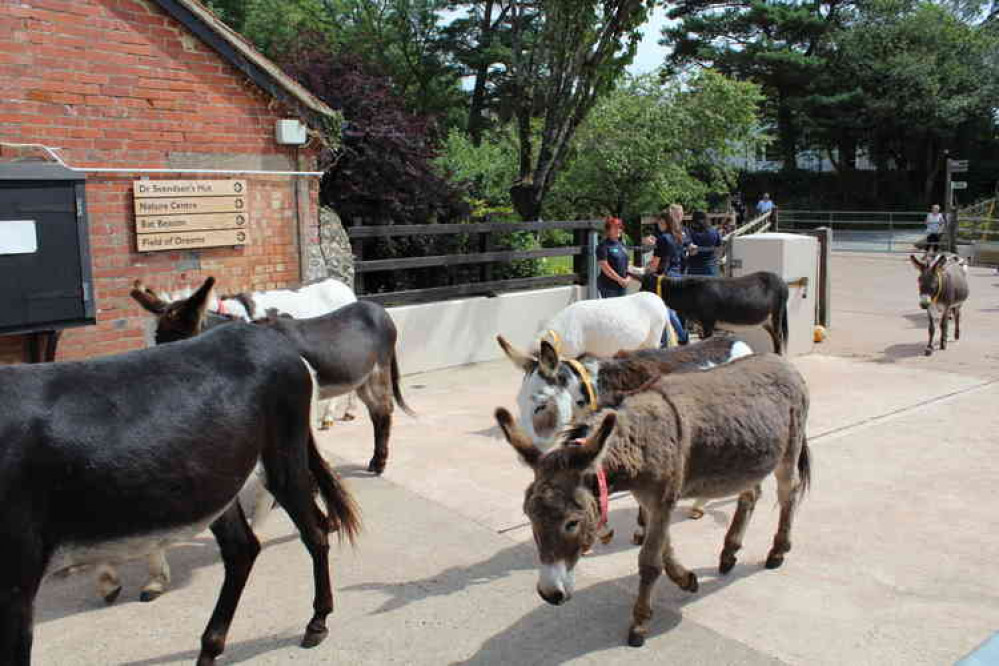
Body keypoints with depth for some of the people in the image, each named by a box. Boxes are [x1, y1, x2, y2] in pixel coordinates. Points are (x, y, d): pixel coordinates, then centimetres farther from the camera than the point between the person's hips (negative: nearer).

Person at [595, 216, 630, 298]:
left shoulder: (622, 245, 16)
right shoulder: (603, 246, -8)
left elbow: (626, 264, 22)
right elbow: (604, 267, -15)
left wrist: (628, 278, 4)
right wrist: (620, 279, -14)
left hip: (622, 286, 8)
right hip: (608, 287, -8)